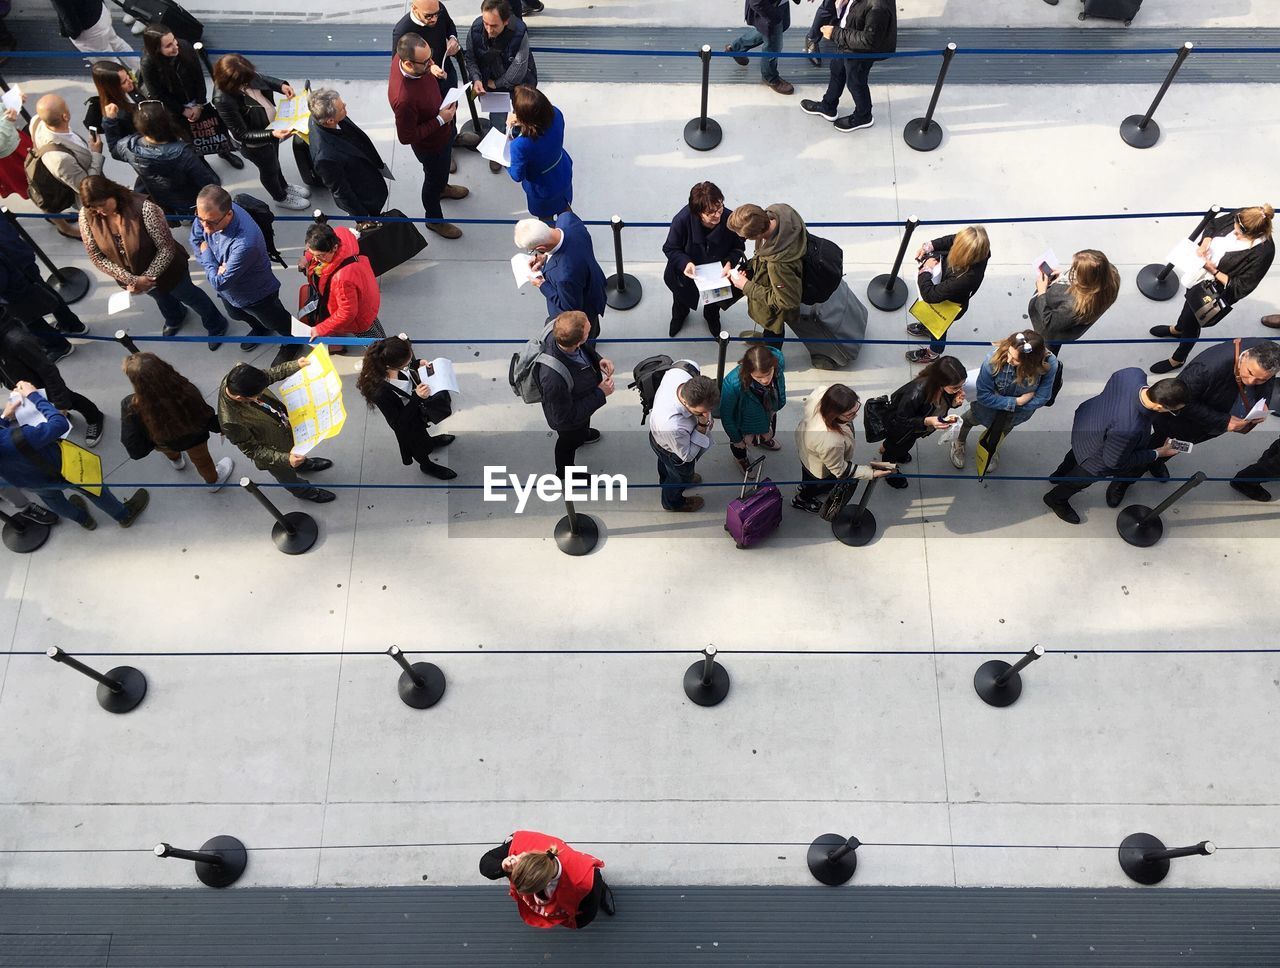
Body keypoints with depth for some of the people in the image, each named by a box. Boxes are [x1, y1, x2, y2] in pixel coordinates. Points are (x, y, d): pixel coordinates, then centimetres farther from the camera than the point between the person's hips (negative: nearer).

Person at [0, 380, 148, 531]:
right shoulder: (13, 439, -49)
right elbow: (60, 424, -36)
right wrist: (34, 396, -24)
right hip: (55, 473, -6)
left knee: (49, 495, 36)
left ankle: (83, 519, 63)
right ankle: (125, 515, 48)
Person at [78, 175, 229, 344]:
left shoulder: (143, 208, -37)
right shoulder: (86, 216, -25)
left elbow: (166, 249, -30)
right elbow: (97, 257, -17)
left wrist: (147, 278, -28)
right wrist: (132, 280, -25)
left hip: (166, 269, -4)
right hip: (130, 275, 4)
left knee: (188, 295, 23)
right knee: (160, 297, 34)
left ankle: (216, 325, 52)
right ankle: (175, 318, 68)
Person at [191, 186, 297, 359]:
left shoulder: (244, 243, -47)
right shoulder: (209, 212, -27)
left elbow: (219, 283, -34)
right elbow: (195, 239, -6)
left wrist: (206, 254, -19)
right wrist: (214, 266, -23)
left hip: (257, 295, -7)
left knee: (276, 322, 24)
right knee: (237, 314, 36)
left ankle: (292, 343, 55)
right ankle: (260, 329, 68)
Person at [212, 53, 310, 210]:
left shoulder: (244, 77, -23)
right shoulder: (223, 100, -40)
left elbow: (261, 78, 2)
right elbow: (242, 135, -32)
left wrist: (281, 85, -16)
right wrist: (272, 135, -42)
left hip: (272, 125, 6)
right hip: (256, 144, -6)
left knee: (274, 160, 32)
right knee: (269, 169, 23)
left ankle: (284, 186, 61)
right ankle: (281, 197, 53)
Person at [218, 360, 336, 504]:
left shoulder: (238, 377, -29)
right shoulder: (232, 421, -44)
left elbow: (269, 375, -8)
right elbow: (252, 450, -29)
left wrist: (295, 365, -13)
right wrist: (285, 459, -36)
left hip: (283, 426, 5)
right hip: (274, 454, -5)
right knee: (288, 476, 28)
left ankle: (304, 463, 69)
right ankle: (304, 491, 58)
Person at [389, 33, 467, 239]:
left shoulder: (402, 57, -25)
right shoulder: (404, 99, -46)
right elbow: (406, 137, -31)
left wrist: (430, 68, -16)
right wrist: (440, 120, -29)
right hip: (431, 144, -7)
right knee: (435, 179, 21)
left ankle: (442, 187, 68)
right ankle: (434, 219, 49)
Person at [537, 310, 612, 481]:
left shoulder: (557, 334, -31)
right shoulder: (554, 379, -50)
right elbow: (566, 417, -32)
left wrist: (598, 359, -21)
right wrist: (600, 394, -29)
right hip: (569, 421, -5)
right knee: (569, 441, 28)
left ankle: (582, 434, 73)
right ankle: (565, 473, 60)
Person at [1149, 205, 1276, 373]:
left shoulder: (1263, 252, -36)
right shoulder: (1240, 217, -21)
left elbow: (1241, 287, -27)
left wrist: (1214, 271, -29)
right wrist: (1204, 245, -17)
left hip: (1215, 292, -6)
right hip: (1199, 274, 6)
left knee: (1190, 323, 15)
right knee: (1189, 303, 34)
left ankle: (1178, 359, 44)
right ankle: (1177, 330, 68)